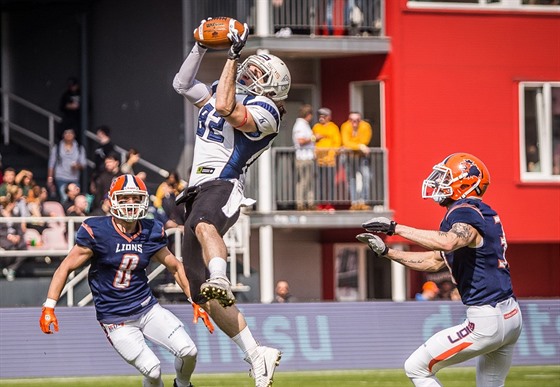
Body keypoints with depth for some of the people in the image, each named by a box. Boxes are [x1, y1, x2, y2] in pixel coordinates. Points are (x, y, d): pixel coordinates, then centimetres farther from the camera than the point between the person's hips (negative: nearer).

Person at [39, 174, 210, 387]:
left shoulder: (150, 233, -2)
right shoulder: (97, 232, -16)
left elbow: (176, 267, 12)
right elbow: (66, 268, -11)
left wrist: (196, 302, 9)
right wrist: (49, 307, -18)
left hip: (148, 307, 4)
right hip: (116, 319, -4)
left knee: (188, 352, -7)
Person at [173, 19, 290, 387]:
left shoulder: (263, 110, -2)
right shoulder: (223, 93, 25)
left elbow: (226, 108, -19)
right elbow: (183, 83, 32)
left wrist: (233, 56, -14)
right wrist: (202, 47, 22)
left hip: (222, 186, -8)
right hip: (199, 192, 8)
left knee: (203, 224, -46)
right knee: (208, 298, 0)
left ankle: (220, 280, -72)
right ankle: (256, 355, 2)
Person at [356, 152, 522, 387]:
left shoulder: (465, 212, -12)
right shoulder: (484, 214, 17)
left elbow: (448, 243, -37)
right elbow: (435, 261, 23)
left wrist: (396, 228, -32)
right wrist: (386, 252, 19)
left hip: (487, 321, -10)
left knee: (416, 368, 1)